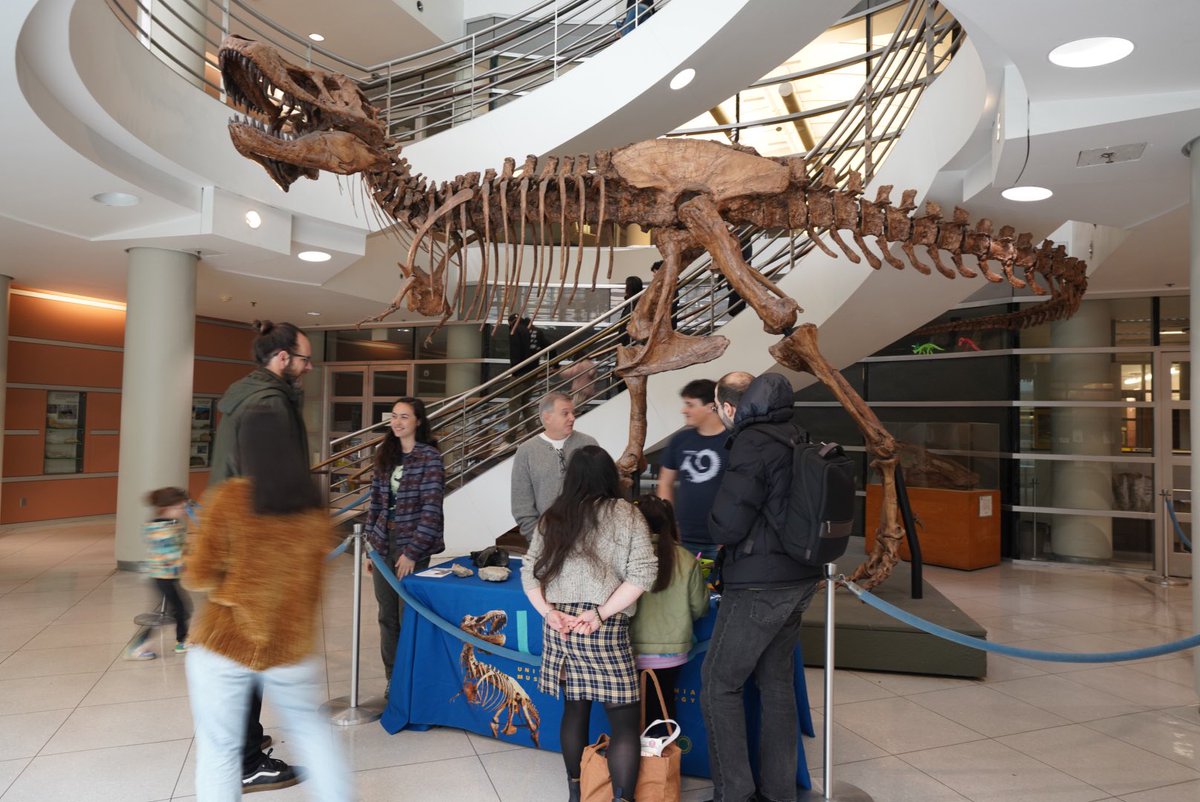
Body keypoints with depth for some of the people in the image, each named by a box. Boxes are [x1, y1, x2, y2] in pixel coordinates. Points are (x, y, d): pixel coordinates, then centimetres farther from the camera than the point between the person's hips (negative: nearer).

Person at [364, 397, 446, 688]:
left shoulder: (430, 457, -10)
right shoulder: (385, 455, 8)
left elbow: (431, 508, -14)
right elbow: (376, 502, 11)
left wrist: (412, 552, -16)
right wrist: (371, 544, 7)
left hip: (412, 546, -6)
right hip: (384, 544, 6)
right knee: (387, 616, 13)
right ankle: (393, 678, 28)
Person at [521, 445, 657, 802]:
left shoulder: (552, 517, 11)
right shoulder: (625, 513, 0)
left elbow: (529, 571, 9)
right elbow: (643, 573, -10)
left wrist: (548, 612, 0)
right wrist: (601, 613, -11)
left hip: (559, 626, 5)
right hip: (603, 629, -5)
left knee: (574, 708, 19)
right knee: (625, 717, 3)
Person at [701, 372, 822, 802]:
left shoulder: (751, 444, -19)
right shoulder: (796, 438, 7)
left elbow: (726, 526, -19)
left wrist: (715, 527, 3)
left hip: (759, 585, -9)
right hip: (799, 579, 9)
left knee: (718, 684, 4)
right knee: (777, 682, 18)